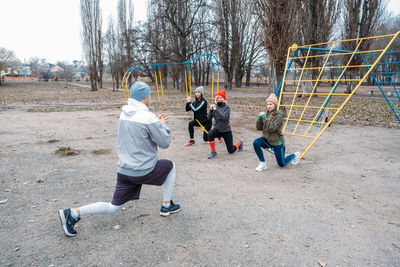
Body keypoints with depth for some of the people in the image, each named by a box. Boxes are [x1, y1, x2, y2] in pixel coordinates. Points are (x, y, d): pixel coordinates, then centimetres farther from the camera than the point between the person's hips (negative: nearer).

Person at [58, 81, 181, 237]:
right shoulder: (148, 118, -18)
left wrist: (158, 123, 13)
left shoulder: (124, 113, 5)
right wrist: (163, 125, 6)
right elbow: (165, 143, -10)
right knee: (170, 165, 22)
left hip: (124, 170, 6)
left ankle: (73, 214, 0)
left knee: (113, 208, 17)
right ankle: (167, 206, 25)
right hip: (144, 172, -6)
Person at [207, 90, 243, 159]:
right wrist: (211, 110, -26)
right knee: (210, 134, -32)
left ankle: (240, 143, 39)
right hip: (217, 129, 3)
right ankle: (213, 152, -15)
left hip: (226, 130, -3)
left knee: (231, 151, 6)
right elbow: (209, 118, -8)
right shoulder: (215, 106, -3)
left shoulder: (227, 108, -14)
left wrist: (216, 110, -35)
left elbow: (225, 117, -31)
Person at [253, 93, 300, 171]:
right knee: (256, 143, -25)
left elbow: (271, 128, -27)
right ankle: (263, 164, -10)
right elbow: (259, 128, -1)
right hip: (267, 139, 5)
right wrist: (260, 118, -16)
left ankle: (295, 155, 38)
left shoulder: (279, 115, -18)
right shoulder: (267, 114, 1)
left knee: (282, 164, 7)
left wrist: (264, 117, -27)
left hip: (277, 142, -5)